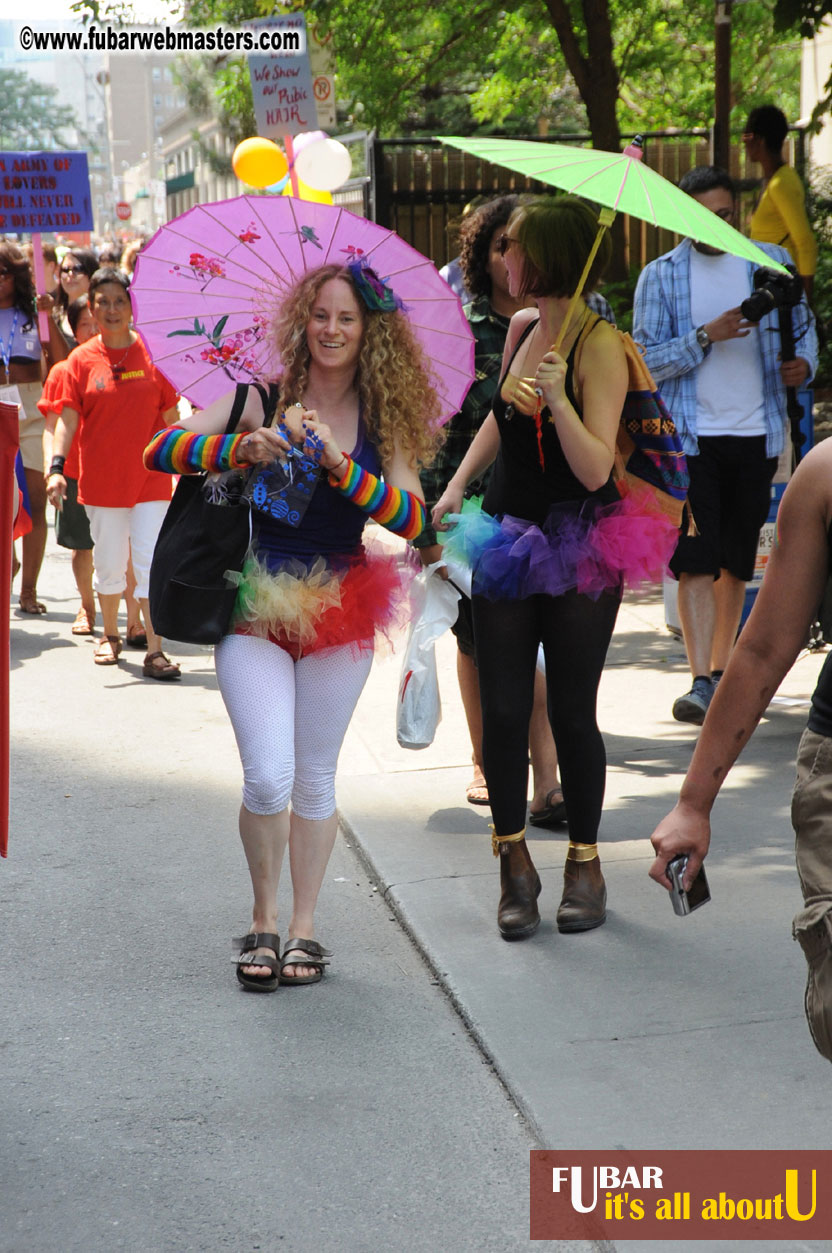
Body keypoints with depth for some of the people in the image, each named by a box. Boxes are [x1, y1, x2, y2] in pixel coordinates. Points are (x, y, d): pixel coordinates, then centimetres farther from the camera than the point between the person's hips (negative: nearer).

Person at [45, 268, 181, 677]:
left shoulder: (152, 354, 1)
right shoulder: (82, 359, 1)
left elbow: (170, 417, 6)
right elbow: (68, 418, -2)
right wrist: (57, 466, -14)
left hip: (151, 478, -1)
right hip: (101, 481, 1)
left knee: (153, 564, -5)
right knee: (109, 563, 11)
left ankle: (154, 651, -3)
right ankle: (110, 636, 32)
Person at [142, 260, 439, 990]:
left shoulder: (383, 419, 0)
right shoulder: (262, 401, -3)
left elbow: (412, 518, -14)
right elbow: (161, 450, -11)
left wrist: (339, 464, -26)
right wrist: (239, 450, -27)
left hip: (340, 612, 2)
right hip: (255, 609, -1)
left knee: (315, 779, 9)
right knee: (268, 777, -10)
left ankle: (304, 926, 24)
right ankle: (263, 921, 13)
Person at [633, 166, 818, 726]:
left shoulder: (772, 261, 8)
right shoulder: (660, 275, 1)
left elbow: (803, 325, 17)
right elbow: (644, 360, -5)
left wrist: (804, 362, -5)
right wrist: (706, 336, -17)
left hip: (757, 433, 3)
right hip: (691, 435, -3)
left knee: (736, 562, 11)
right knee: (696, 561, -12)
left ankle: (721, 671, 24)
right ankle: (702, 684, -13)